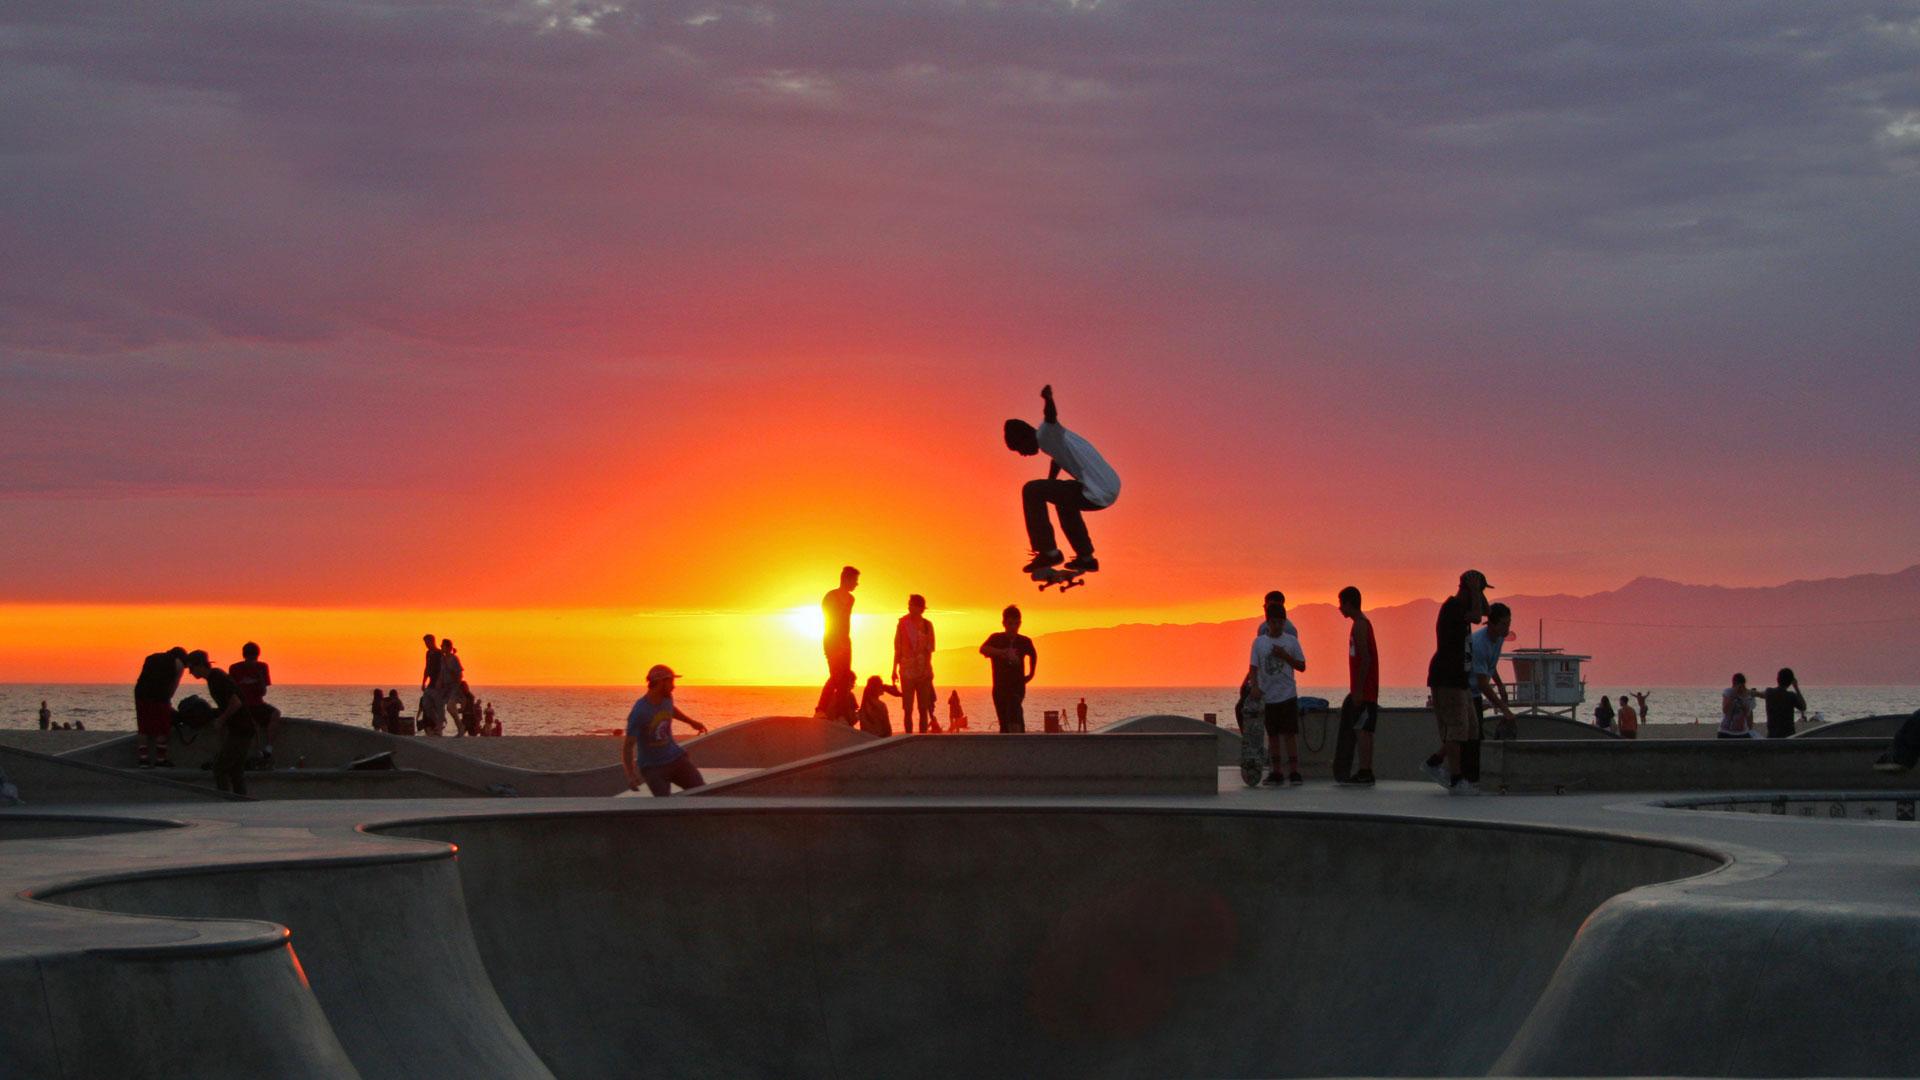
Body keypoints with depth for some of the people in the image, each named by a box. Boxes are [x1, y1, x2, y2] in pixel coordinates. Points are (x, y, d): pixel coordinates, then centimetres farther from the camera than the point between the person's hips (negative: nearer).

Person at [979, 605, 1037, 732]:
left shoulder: (1025, 642, 2)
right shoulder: (996, 639, -3)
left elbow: (1033, 655, 24)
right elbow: (983, 649, -25)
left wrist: (1031, 674, 17)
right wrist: (1002, 652, -39)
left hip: (1017, 686, -1)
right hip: (1000, 687, 1)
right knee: (1004, 723, 4)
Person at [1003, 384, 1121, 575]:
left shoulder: (1045, 435, -8)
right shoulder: (1051, 438, 22)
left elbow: (1051, 417, -31)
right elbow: (1056, 462, 42)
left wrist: (1048, 400, -54)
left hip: (1096, 495, -10)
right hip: (1111, 489, 10)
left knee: (1031, 491, -7)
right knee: (1063, 499, 37)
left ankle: (1048, 552, -5)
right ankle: (1085, 557, 39)